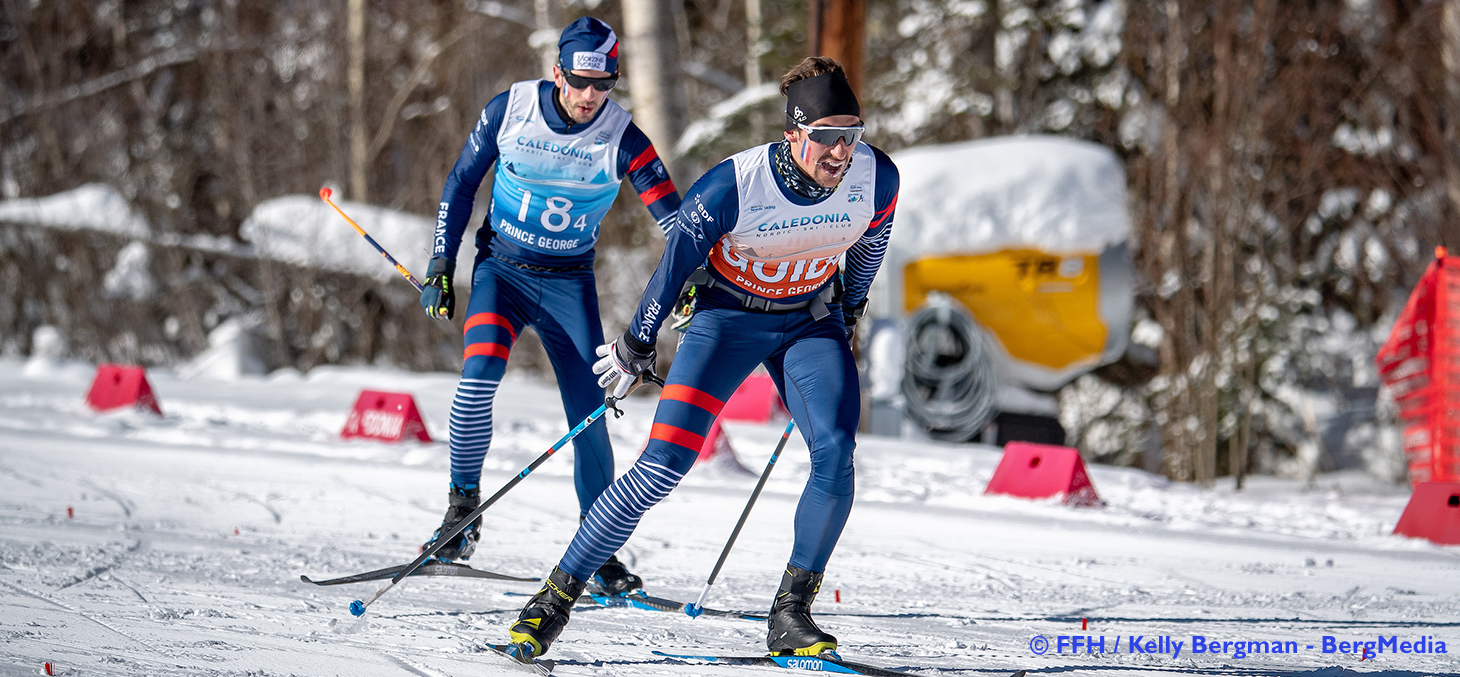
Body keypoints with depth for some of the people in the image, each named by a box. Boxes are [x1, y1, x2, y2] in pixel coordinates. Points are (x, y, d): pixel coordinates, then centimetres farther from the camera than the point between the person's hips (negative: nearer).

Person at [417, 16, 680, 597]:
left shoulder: (622, 140, -14)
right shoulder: (510, 110, -12)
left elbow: (675, 220, -15)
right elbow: (462, 182, 2)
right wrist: (441, 266, 2)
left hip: (570, 283, 1)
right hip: (501, 267, 0)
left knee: (590, 415, -5)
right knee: (479, 375, -26)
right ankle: (463, 506, -10)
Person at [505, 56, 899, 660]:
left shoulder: (876, 177, -19)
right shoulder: (735, 184, -29)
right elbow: (678, 254, -12)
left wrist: (851, 308, 21)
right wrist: (638, 343, -1)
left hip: (810, 319, 3)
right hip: (727, 315, -3)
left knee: (835, 451, -22)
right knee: (662, 467, -13)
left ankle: (791, 614, -10)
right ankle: (557, 596, -1)